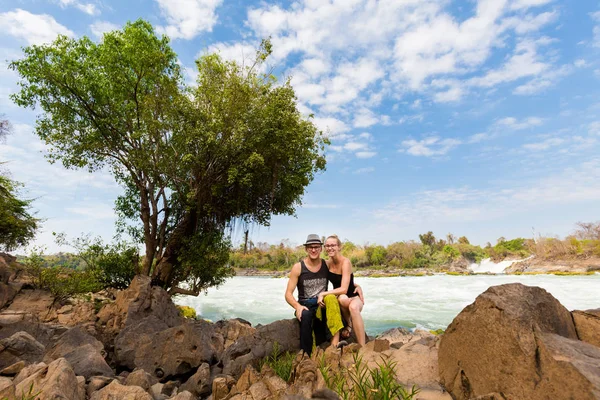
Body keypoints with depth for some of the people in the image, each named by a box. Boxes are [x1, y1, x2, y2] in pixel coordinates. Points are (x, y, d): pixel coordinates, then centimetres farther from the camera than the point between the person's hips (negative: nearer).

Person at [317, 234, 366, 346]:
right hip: (340, 300, 3)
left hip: (354, 297, -3)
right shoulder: (328, 263, -4)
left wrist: (323, 294, -27)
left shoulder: (346, 262, -20)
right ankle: (349, 324, -10)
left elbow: (344, 289, -27)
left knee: (353, 307, -40)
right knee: (342, 298, -36)